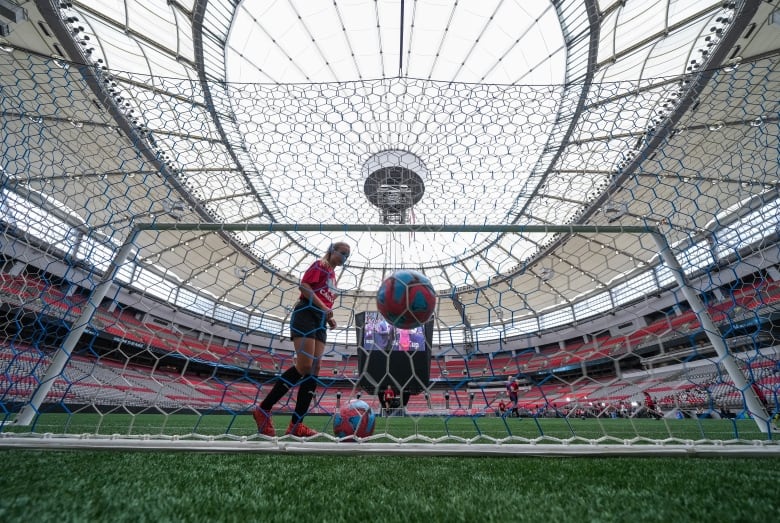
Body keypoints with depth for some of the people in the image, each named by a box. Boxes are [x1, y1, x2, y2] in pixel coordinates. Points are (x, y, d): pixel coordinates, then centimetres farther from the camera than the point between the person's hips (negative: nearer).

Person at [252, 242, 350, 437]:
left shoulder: (332, 275, 25)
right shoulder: (320, 264, 2)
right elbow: (304, 286, -12)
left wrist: (329, 318, 12)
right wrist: (323, 307, -18)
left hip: (319, 322, 9)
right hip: (305, 316, -8)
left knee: (314, 369, -2)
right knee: (304, 366, -18)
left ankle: (295, 425, -1)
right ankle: (263, 409, -4)